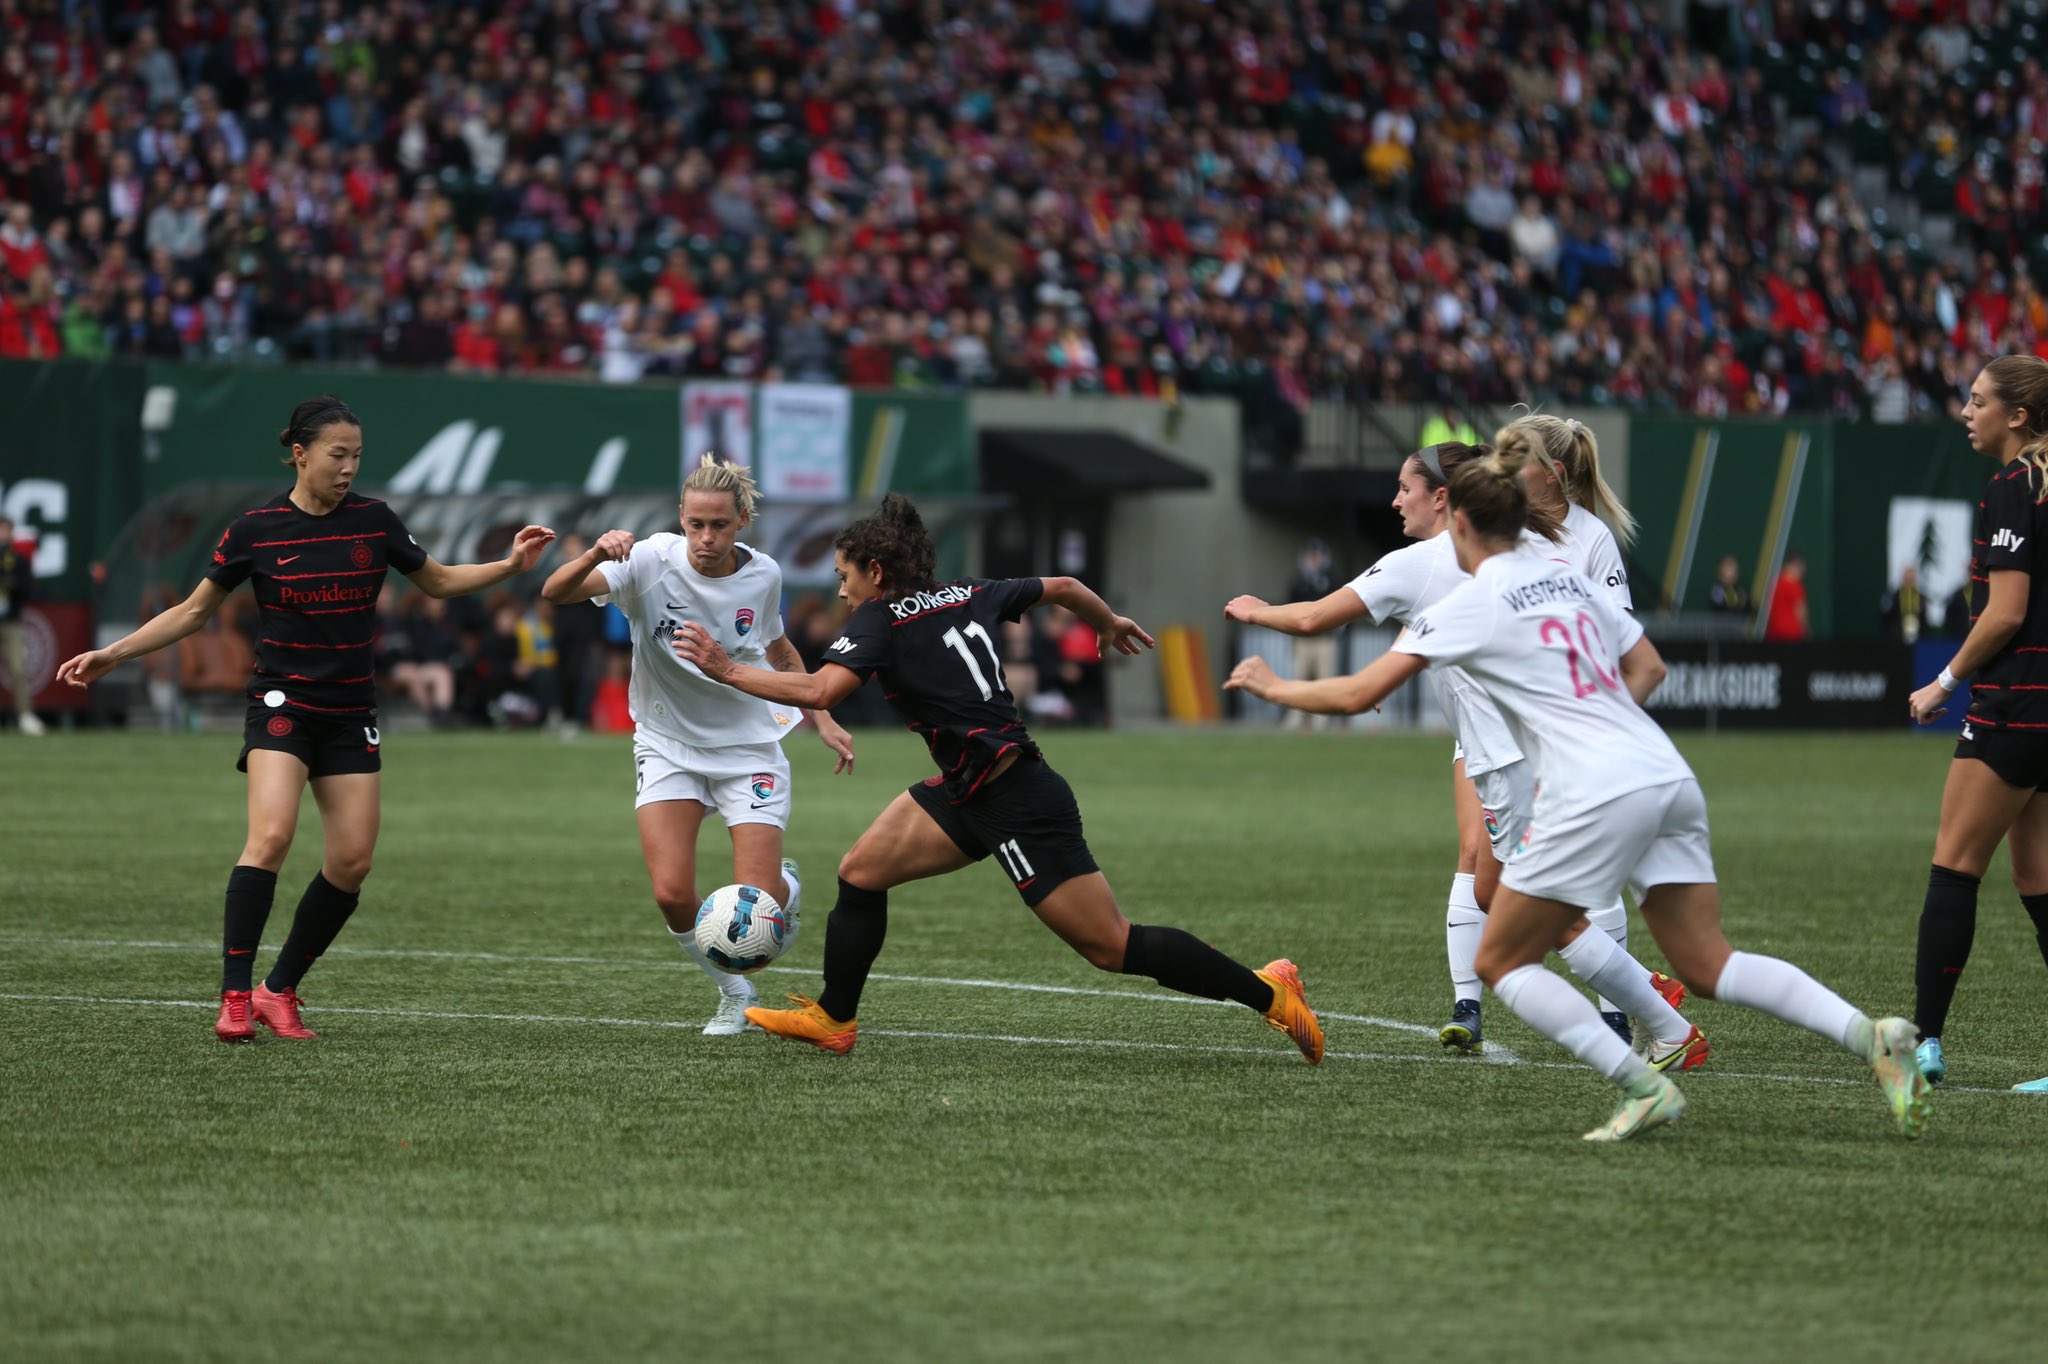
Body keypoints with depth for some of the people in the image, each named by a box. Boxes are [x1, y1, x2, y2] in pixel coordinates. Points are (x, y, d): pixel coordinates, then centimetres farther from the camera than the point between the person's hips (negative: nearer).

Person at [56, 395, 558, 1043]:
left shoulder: (374, 521, 2)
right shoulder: (255, 529, -5)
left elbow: (438, 581, 17)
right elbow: (194, 611, 5)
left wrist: (509, 565, 3)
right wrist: (113, 654, -1)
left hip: (351, 714, 4)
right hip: (283, 703, -4)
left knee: (352, 861, -3)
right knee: (271, 836, -24)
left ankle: (280, 990, 13)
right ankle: (235, 997, -20)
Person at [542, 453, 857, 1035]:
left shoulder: (763, 575, -8)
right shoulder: (651, 562, -18)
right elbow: (555, 593, -30)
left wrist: (823, 719, 11)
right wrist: (596, 554, -48)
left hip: (749, 747, 1)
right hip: (668, 746, -1)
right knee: (673, 895, -19)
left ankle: (787, 887, 30)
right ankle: (734, 993, 11)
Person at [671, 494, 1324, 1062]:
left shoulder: (880, 620, -12)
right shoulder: (969, 594, 9)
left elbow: (819, 690, -26)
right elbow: (1061, 587, 20)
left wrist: (727, 670, -16)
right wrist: (1110, 623, 40)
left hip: (1019, 805, -10)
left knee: (1111, 946, -5)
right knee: (860, 872, 9)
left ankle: (1266, 991, 0)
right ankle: (832, 1019, 21)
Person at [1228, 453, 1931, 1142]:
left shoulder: (1472, 603, -1)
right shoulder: (1568, 577, 19)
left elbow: (1359, 693, 0)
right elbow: (1646, 667, 29)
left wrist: (1273, 686, 15)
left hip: (1596, 796, -7)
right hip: (1670, 778, 7)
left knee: (1500, 962, 5)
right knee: (1707, 966, 7)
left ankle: (1643, 1088, -9)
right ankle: (1870, 1035, -13)